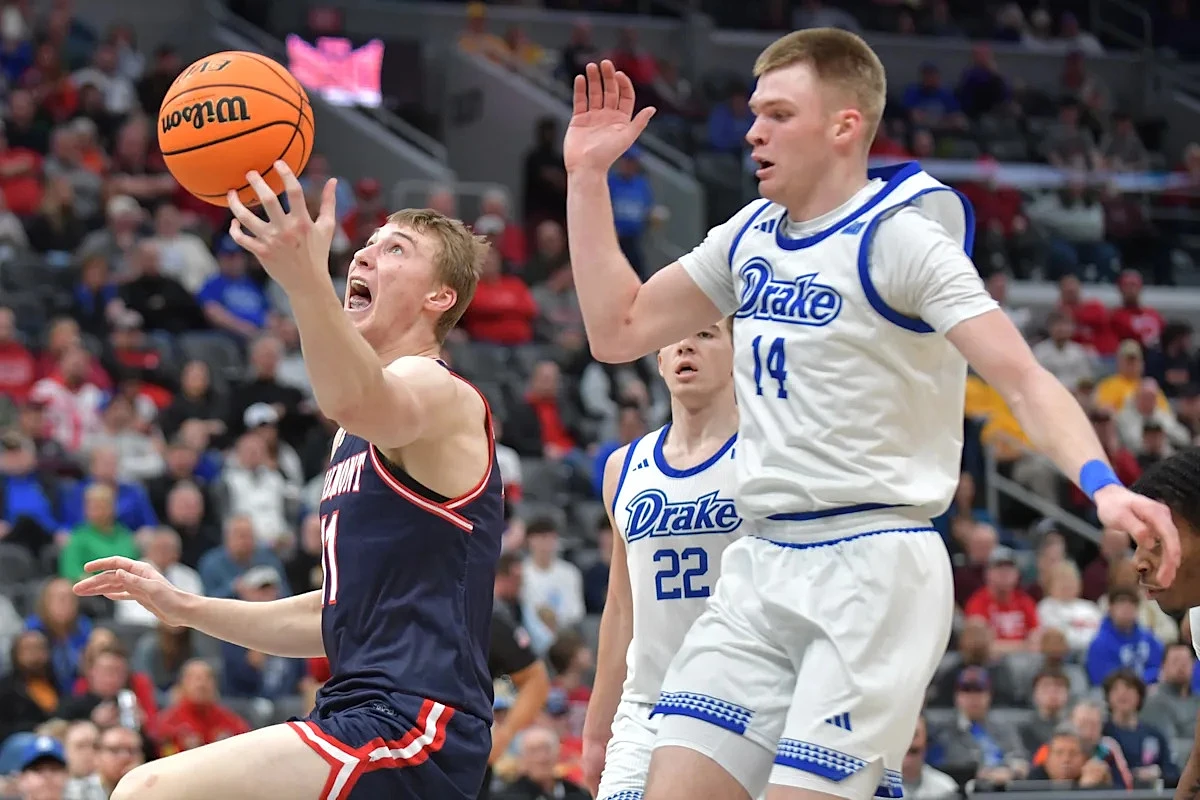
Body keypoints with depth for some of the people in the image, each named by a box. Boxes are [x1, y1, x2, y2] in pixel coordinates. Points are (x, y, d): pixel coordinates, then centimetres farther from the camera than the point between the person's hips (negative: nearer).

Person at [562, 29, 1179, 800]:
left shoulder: (897, 238, -10)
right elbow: (618, 330, 21)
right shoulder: (751, 236, 14)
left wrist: (1102, 484, -36)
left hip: (874, 567, -7)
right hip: (761, 567, 7)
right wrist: (587, 175, 16)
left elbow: (1023, 378, -19)